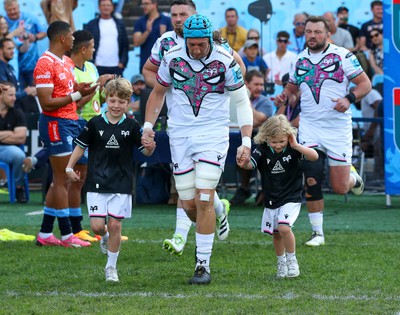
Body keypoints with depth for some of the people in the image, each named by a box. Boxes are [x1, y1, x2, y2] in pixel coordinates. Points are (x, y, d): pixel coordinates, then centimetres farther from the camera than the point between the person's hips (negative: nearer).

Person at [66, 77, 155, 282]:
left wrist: (150, 148, -21)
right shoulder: (95, 124, -2)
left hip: (121, 184, 0)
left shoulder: (132, 127, -1)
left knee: (115, 225, -1)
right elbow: (81, 146, 9)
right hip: (97, 184, 0)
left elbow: (145, 151, 1)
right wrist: (70, 167, 5)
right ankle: (104, 238, 33)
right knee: (97, 225, -6)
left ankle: (111, 267, 14)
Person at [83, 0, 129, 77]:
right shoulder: (91, 24, 5)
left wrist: (122, 62, 2)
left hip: (116, 67, 2)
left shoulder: (119, 24, 12)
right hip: (98, 67, -2)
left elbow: (125, 45, 13)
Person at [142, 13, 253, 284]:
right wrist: (148, 126, 4)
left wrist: (246, 142, -8)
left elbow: (242, 102, -1)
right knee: (188, 204, 1)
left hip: (213, 135, -3)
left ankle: (203, 266, -6)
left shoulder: (225, 61, -10)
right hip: (180, 137, 3)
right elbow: (159, 92, 14)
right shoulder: (173, 58, -3)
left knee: (204, 200, -12)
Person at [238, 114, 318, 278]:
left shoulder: (293, 148, -14)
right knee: (276, 234, 12)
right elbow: (250, 164, -23)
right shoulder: (262, 150, -10)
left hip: (291, 198, -3)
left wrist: (296, 146, -36)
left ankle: (292, 260, -1)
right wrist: (243, 164, -46)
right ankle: (281, 263, 35)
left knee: (284, 227, -22)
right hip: (271, 200, 3)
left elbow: (314, 156, -26)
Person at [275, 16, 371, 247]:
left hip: (338, 127, -3)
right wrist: (285, 98, -2)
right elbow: (292, 90, 21)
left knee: (340, 188, -1)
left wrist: (349, 99, -23)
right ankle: (317, 233, 2)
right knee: (311, 181, -8)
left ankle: (352, 175, 36)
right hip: (309, 127, 3)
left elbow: (365, 83, -5)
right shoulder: (300, 60, 8)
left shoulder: (342, 56, -7)